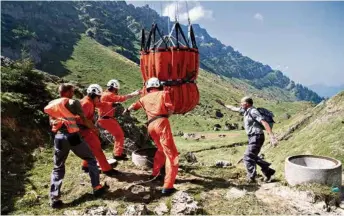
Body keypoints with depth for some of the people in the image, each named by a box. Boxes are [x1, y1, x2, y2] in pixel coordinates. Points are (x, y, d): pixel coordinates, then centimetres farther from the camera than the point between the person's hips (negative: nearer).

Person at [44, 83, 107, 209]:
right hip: (72, 136, -5)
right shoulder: (73, 103, -3)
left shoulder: (51, 104, 14)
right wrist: (93, 127, 13)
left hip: (58, 137, 5)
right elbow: (85, 120, -2)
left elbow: (51, 123, 16)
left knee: (58, 168, 16)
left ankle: (54, 199, 10)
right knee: (91, 159, 13)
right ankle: (96, 188, 15)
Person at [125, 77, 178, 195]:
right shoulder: (163, 93, 11)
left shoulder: (145, 98, 23)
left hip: (151, 126, 5)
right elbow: (171, 108, -1)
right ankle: (168, 186, -13)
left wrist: (127, 110, 62)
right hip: (161, 122, -5)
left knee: (161, 150, 27)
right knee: (171, 153, -5)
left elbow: (135, 105, 41)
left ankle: (155, 173, 38)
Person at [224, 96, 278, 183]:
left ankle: (251, 178, 0)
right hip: (252, 137, 10)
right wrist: (225, 105, 37)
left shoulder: (253, 111, -17)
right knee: (253, 157, 19)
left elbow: (264, 123, -25)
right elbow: (234, 108, 27)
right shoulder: (245, 110, 10)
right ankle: (268, 171, 26)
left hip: (257, 137, -10)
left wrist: (272, 136, -31)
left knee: (247, 157, -8)